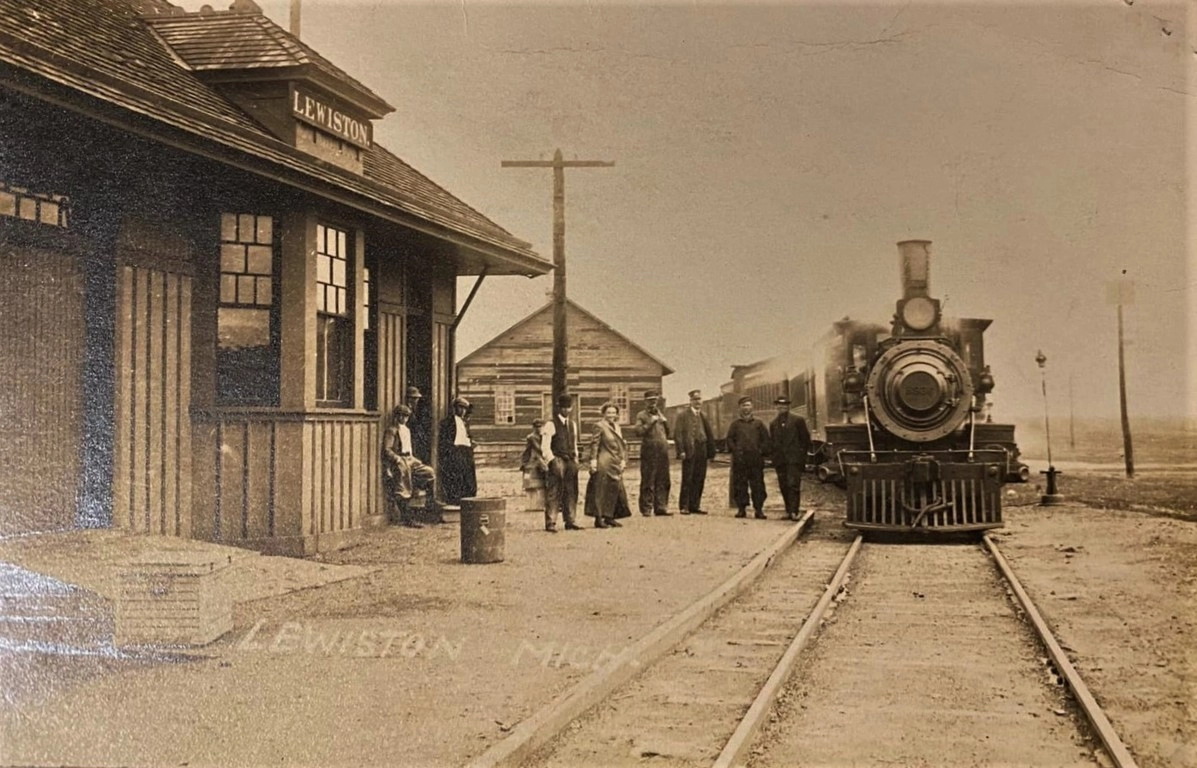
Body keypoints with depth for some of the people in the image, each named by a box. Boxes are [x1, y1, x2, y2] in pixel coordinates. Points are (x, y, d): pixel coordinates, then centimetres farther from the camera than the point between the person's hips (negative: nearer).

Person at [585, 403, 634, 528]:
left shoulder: (617, 427, 16)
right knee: (601, 490, -4)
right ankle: (599, 519, -1)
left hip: (616, 464, 8)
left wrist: (623, 459, 11)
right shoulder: (600, 426, -7)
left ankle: (609, 517, 18)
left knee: (615, 489, 9)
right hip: (604, 463, -8)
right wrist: (593, 460, -15)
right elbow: (594, 444, -10)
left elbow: (622, 445, 19)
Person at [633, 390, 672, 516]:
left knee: (663, 482, 4)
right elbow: (637, 431, -11)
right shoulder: (641, 416, 3)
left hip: (663, 452, 6)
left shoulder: (660, 414, 22)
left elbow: (668, 432, 24)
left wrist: (665, 422, 7)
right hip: (649, 453, -6)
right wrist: (650, 422, -14)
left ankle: (661, 507, 9)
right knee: (648, 482, -4)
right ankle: (646, 509, 0)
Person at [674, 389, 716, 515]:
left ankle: (695, 506, 11)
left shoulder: (704, 416, 16)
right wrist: (681, 451, -14)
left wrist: (711, 451, 6)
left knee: (699, 480, 5)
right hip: (689, 451, -5)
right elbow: (678, 434, -6)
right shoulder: (683, 415, 0)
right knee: (687, 480, -4)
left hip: (702, 452, 5)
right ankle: (684, 506, 0)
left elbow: (710, 435, 15)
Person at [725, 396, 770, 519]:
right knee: (739, 485, -1)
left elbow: (766, 439, 10)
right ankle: (742, 509, 5)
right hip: (739, 460, 1)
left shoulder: (759, 423, 12)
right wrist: (735, 451, -5)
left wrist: (761, 451, -3)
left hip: (756, 459, 0)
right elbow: (730, 438, 9)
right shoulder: (735, 424, 13)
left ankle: (759, 509, 0)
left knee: (758, 485, -3)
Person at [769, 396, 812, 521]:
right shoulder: (773, 424, 17)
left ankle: (794, 511, -18)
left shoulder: (798, 420, 3)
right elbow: (771, 442, 19)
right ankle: (789, 511, 10)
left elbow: (805, 439, 4)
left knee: (793, 485, -13)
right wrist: (773, 456, 7)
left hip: (794, 459, -5)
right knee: (784, 487, 4)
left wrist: (802, 454, -2)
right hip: (780, 460, 5)